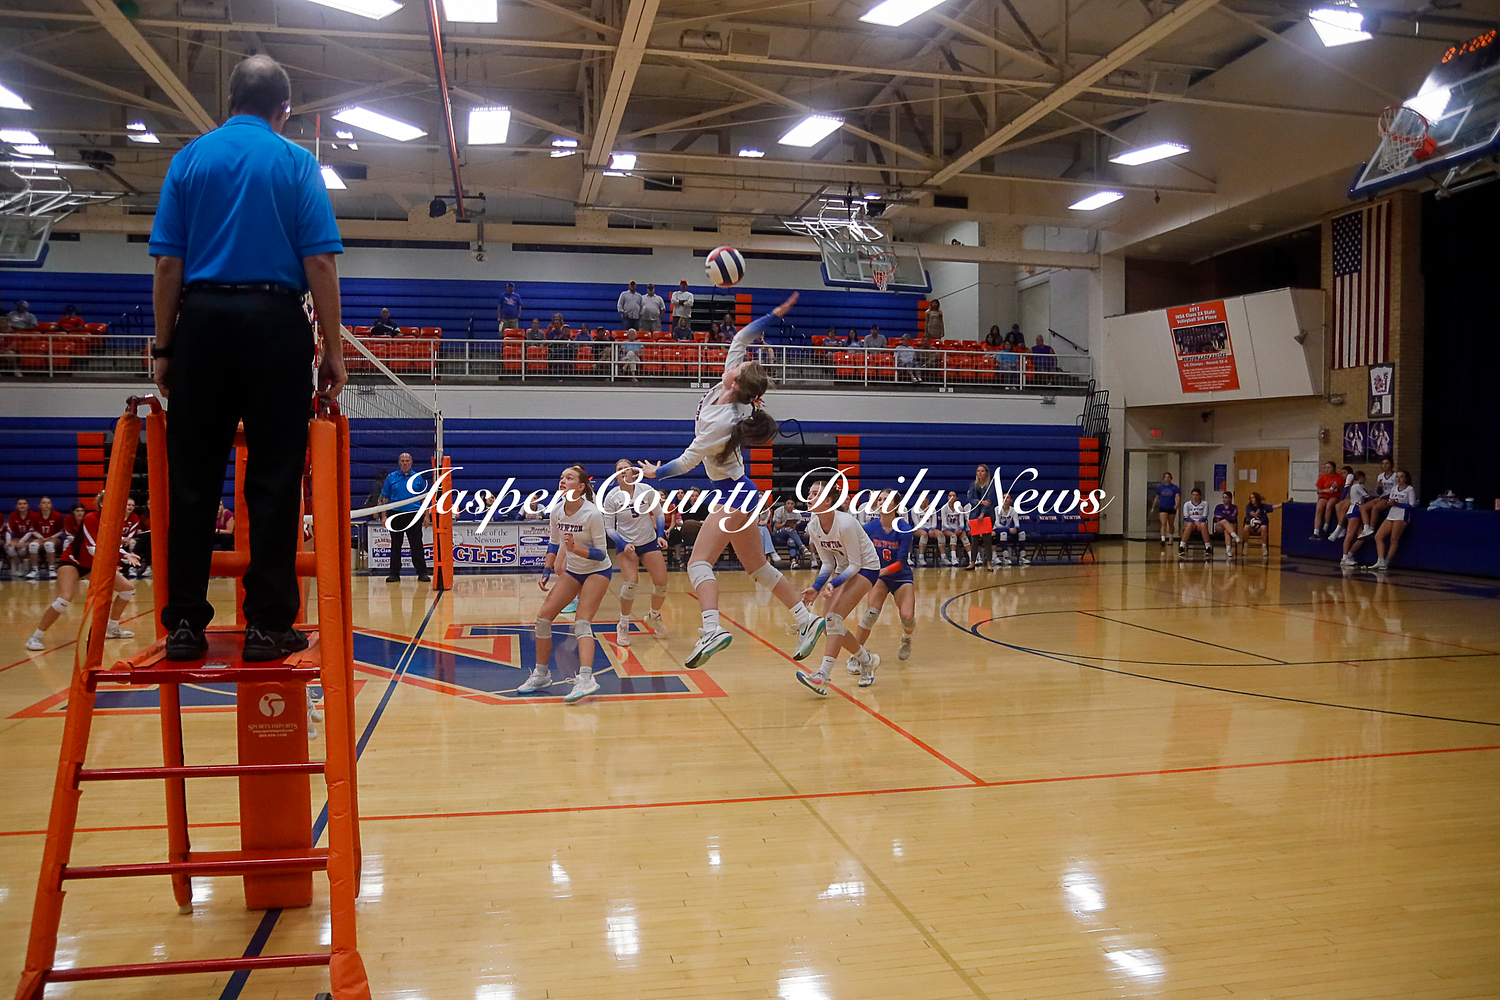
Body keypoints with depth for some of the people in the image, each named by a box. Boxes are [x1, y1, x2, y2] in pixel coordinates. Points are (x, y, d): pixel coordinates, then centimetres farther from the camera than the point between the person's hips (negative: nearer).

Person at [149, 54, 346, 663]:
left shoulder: (189, 158, 12)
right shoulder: (297, 162, 6)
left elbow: (167, 262, 6)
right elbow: (320, 264, -4)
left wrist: (165, 347, 10)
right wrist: (333, 351, -2)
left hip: (201, 320, 2)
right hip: (274, 321, -2)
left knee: (193, 479, 5)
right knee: (274, 479, -1)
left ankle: (185, 624, 5)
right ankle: (268, 623, -1)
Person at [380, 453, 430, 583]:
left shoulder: (418, 478, 7)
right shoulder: (391, 478, 7)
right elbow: (385, 498, 8)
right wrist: (384, 516, 0)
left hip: (413, 515, -1)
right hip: (395, 515, 1)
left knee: (416, 545, -1)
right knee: (395, 545, 7)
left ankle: (422, 573, 4)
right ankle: (394, 573, 13)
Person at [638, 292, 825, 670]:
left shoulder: (720, 424, -24)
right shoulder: (722, 390, -3)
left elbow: (688, 460, -13)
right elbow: (740, 340, 4)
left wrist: (656, 472, 4)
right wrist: (774, 315, -1)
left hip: (734, 495, -10)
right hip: (740, 493, 10)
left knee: (699, 561, -17)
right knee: (757, 568, 14)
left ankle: (711, 629, -35)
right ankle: (807, 619, 15)